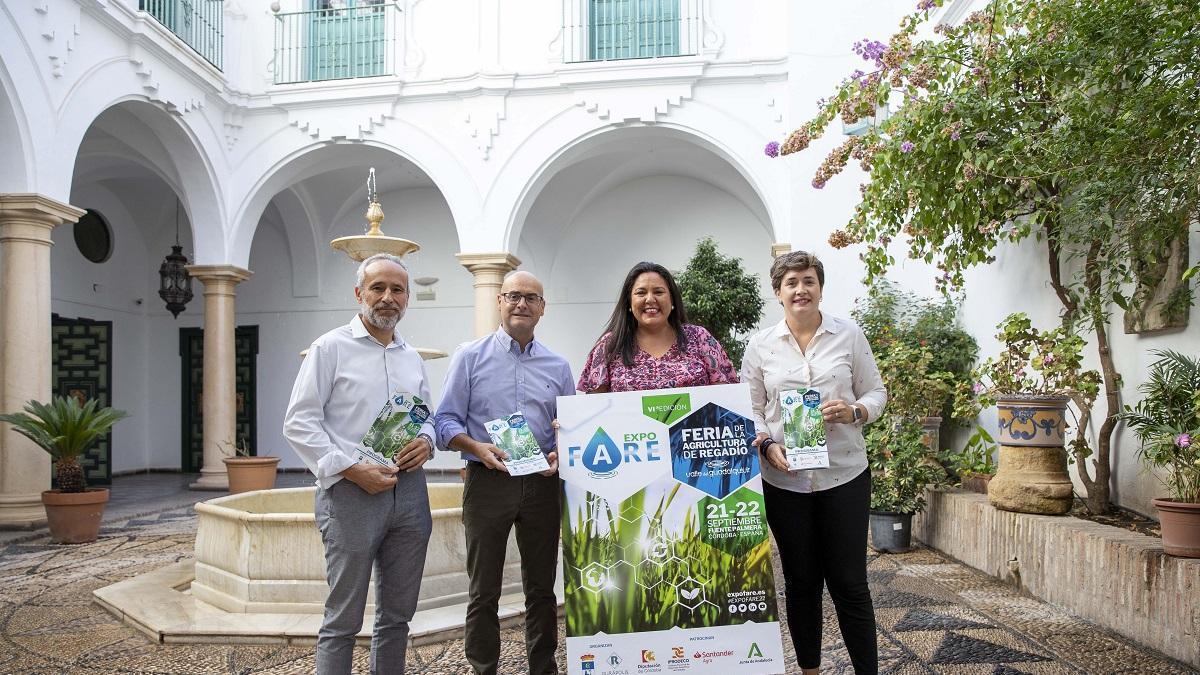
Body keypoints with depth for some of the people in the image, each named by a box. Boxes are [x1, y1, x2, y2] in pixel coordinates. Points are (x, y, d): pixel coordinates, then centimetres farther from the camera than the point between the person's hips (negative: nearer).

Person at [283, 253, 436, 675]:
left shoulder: (412, 358, 14)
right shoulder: (331, 348, -3)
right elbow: (299, 422, -8)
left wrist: (426, 441, -1)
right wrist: (352, 470, -15)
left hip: (409, 491, 6)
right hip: (350, 492, -5)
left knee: (398, 614, 13)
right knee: (343, 620, 2)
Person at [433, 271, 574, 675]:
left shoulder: (558, 367, 10)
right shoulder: (471, 357, 2)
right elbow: (446, 421, -2)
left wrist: (559, 455, -8)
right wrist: (478, 448, -19)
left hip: (542, 485, 3)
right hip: (488, 482, -2)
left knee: (542, 588, 12)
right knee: (484, 591, 6)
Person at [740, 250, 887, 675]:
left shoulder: (849, 335, 1)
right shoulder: (761, 344, 2)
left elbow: (876, 393, 6)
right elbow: (750, 409, 5)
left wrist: (855, 412, -14)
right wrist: (767, 445, -12)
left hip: (844, 474, -1)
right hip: (784, 479, 1)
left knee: (849, 582, 3)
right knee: (800, 581, 12)